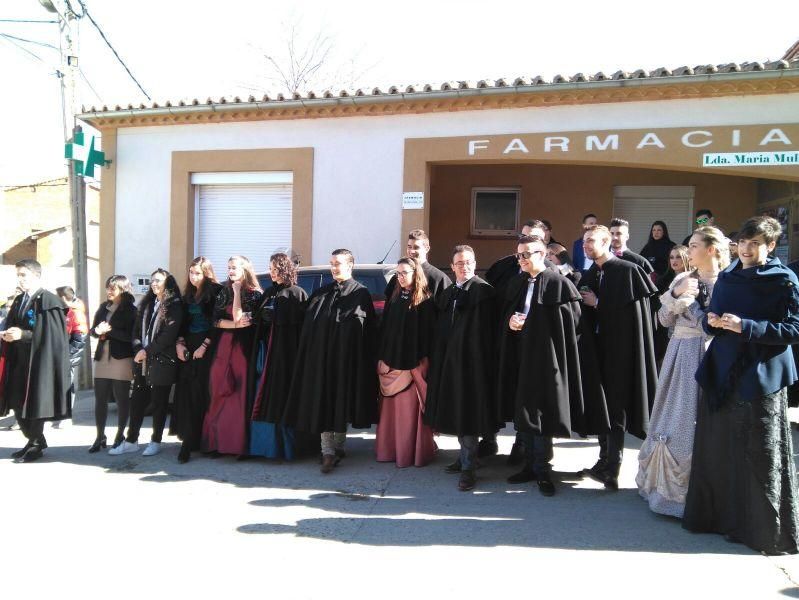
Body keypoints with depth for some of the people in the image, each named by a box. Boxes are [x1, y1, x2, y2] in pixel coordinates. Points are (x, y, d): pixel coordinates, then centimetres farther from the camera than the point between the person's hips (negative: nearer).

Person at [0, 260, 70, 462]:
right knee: (18, 404, 12)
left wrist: (23, 334, -21)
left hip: (38, 361, -7)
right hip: (19, 361, 7)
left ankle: (36, 445, 16)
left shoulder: (49, 301, -10)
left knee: (34, 405, 0)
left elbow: (51, 335, -16)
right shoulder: (19, 301, 13)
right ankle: (35, 440, 29)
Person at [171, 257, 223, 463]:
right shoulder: (188, 294, 16)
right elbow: (183, 322, 16)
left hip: (206, 348, -6)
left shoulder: (215, 292, -5)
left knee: (198, 393, -6)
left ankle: (190, 443, -5)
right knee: (185, 393, 0)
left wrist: (205, 346, -15)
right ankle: (189, 439, 5)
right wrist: (180, 342, 1)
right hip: (188, 347, 6)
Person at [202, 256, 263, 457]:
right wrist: (235, 324, -9)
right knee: (220, 395, 3)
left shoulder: (255, 294, 0)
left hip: (243, 348, -4)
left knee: (241, 395, -3)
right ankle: (219, 442, 10)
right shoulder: (224, 292, 13)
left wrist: (237, 290, -7)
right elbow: (216, 320, 6)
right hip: (224, 348, 4)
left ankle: (240, 444, 3)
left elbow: (239, 316, -13)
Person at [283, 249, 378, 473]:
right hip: (321, 356, 3)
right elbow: (309, 325, 11)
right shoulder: (322, 293, 14)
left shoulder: (360, 293, 2)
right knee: (323, 401, -1)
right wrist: (309, 354, 2)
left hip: (346, 357, -3)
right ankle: (328, 451, 1)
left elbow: (366, 329, -3)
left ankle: (337, 446, 16)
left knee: (342, 400, 3)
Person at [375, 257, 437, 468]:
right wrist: (381, 358, 7)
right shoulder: (393, 298, 13)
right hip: (390, 362, 5)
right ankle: (390, 449, 17)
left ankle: (412, 451, 7)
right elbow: (383, 329, 12)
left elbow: (427, 333, -6)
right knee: (391, 409, 8)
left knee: (410, 409, -2)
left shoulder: (425, 301, -3)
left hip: (413, 363, -5)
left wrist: (423, 361, -12)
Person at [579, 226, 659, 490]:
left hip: (620, 347, -7)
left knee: (616, 407, -3)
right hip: (598, 347, 7)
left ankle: (612, 470, 3)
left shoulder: (628, 270, -10)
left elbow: (631, 308, -17)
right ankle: (605, 461, 25)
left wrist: (598, 304, -12)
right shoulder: (590, 275, 11)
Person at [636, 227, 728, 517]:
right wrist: (676, 294, -6)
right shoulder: (682, 279, 8)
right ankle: (668, 483, 25)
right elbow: (664, 319, 6)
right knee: (674, 417, 10)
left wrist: (688, 299, -11)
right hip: (681, 355, 4)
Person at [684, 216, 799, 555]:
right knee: (717, 450, 9)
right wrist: (712, 321, -7)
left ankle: (766, 530, 15)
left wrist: (746, 327, -20)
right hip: (721, 375, 5)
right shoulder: (726, 278, 11)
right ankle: (715, 515, 23)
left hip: (761, 377, -4)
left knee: (761, 457, 1)